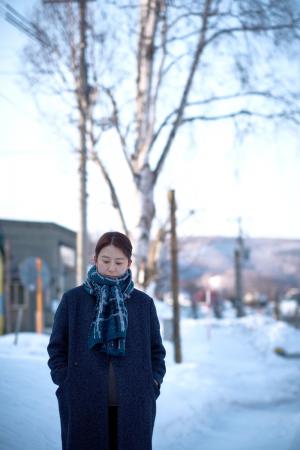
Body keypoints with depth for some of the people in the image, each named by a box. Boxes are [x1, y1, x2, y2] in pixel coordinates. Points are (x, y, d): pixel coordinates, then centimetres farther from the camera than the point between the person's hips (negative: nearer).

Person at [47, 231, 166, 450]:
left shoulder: (144, 303, 8)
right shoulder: (73, 300, 5)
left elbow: (157, 352, 12)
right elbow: (57, 349, 7)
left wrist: (151, 388, 0)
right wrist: (68, 387, -4)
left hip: (134, 407, 1)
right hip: (83, 407, -1)